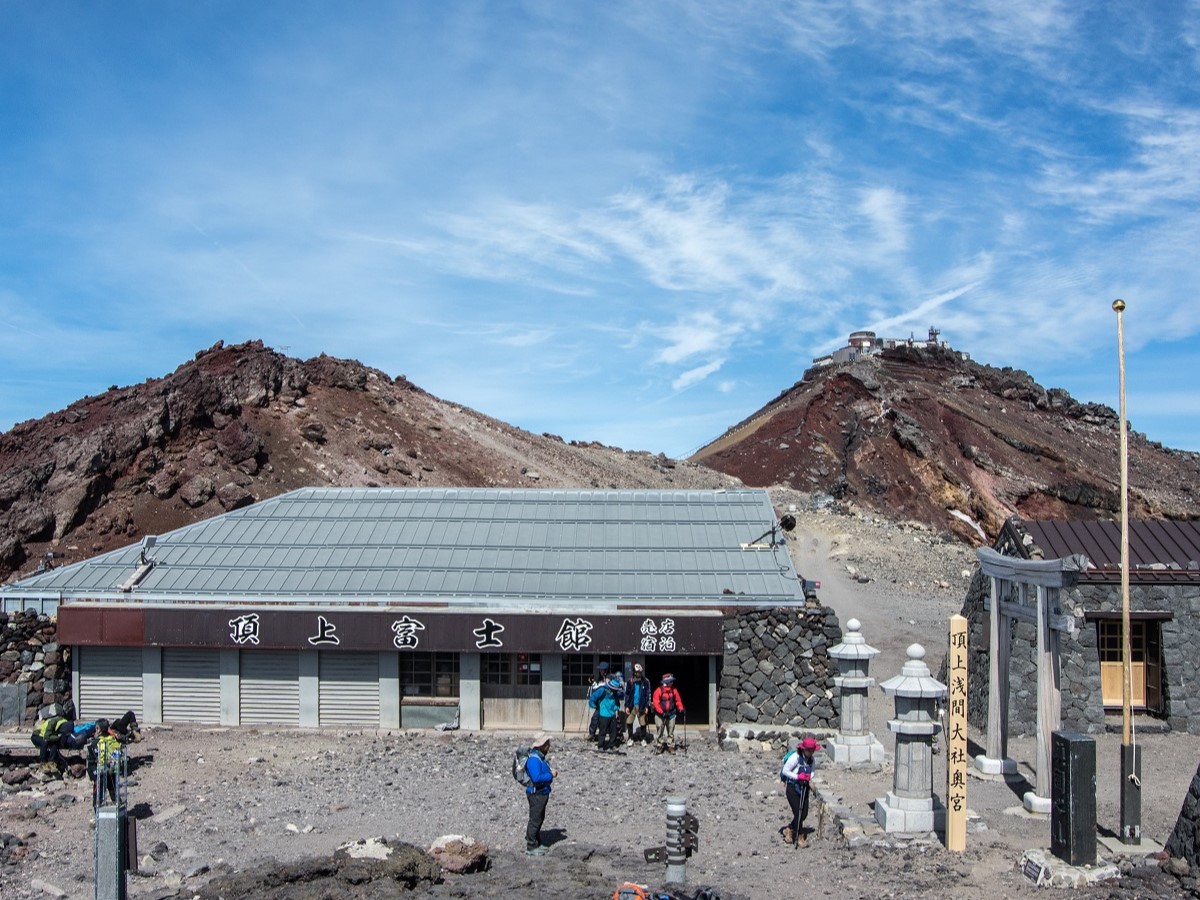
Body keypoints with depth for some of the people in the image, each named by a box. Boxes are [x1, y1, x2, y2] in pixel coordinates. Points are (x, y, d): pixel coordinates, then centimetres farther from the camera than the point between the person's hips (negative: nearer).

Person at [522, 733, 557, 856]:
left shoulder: (540, 757, 9)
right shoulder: (533, 759, -24)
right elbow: (537, 778, -32)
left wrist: (551, 772, 4)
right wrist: (551, 775, -21)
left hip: (542, 793, 10)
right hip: (536, 794, -10)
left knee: (540, 818, 20)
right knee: (535, 820, -1)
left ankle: (536, 843, 33)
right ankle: (531, 848, 8)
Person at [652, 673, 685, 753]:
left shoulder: (673, 690, 5)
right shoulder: (659, 690, -10)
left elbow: (678, 700, 9)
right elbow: (656, 702, -13)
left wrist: (681, 709, -7)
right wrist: (661, 712, -19)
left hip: (671, 714, 3)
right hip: (660, 715, -3)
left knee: (671, 731, 4)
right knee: (660, 731, 3)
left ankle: (671, 746, 10)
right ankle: (660, 746, 14)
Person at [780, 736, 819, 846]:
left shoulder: (811, 759, 1)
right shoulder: (795, 757, -19)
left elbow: (811, 771, 12)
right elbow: (785, 771, -15)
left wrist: (809, 776, -11)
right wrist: (797, 776, -25)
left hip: (803, 787, 7)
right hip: (792, 788, -7)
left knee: (804, 814, 8)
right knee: (798, 813, -8)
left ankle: (789, 830, 29)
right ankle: (800, 838, 5)